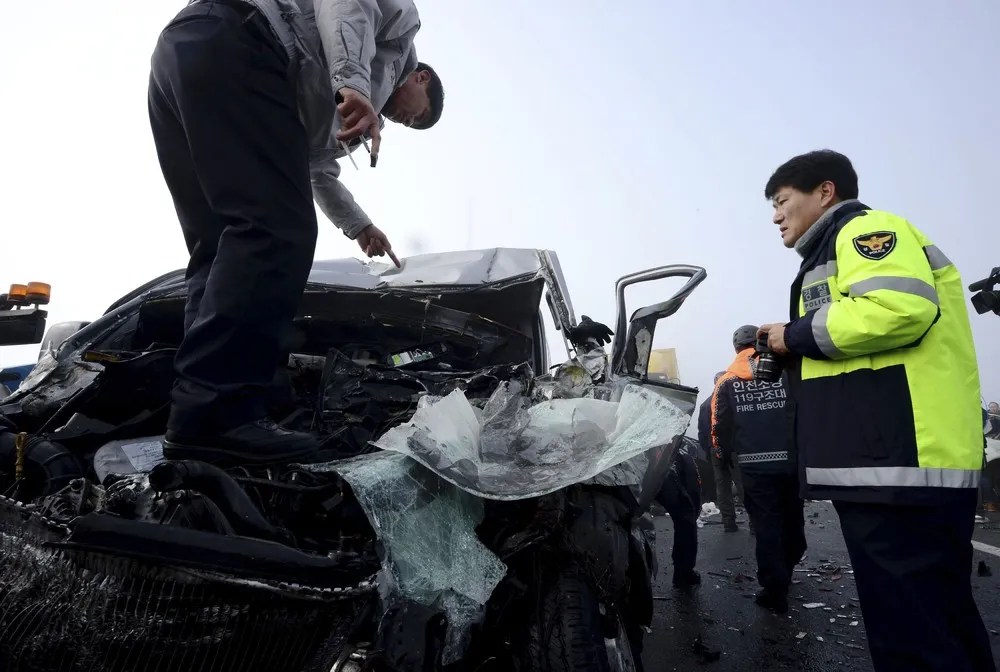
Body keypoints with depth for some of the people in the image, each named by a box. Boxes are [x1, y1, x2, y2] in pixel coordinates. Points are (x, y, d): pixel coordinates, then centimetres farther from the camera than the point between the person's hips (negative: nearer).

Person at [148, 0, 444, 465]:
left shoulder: (335, 115, 39)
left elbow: (317, 169, 51)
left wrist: (359, 226, 64)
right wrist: (353, 82, -21)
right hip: (230, 45, -9)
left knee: (221, 247, 4)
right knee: (277, 231, -17)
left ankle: (199, 416, -1)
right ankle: (216, 418, -24)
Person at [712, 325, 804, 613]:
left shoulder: (726, 382, 1)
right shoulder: (787, 371, 2)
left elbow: (720, 427, -2)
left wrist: (728, 456, 13)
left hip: (755, 464, -2)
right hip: (792, 460, 2)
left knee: (766, 525, 5)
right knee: (792, 518, 21)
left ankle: (774, 588, 5)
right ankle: (785, 572, 38)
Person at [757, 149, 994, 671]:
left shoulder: (865, 228, -3)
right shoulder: (837, 250, 26)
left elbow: (900, 307, -23)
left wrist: (797, 335, -11)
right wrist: (789, 353, 14)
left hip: (901, 463, -11)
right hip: (884, 463, 11)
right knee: (936, 619, 18)